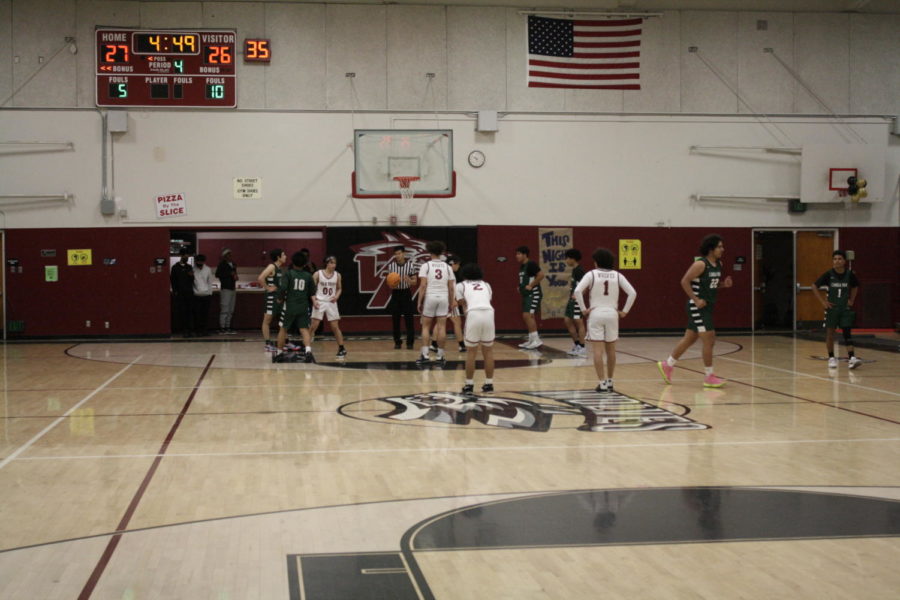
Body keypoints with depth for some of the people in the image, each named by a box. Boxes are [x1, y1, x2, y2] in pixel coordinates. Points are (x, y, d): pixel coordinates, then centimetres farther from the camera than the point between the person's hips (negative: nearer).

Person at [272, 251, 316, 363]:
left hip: (290, 306, -2)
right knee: (304, 330, -2)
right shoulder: (308, 276, 7)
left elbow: (283, 288, -14)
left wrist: (281, 298, 3)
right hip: (303, 307, 2)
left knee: (283, 329, 13)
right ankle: (308, 351, -23)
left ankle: (280, 353, 20)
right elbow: (312, 293, 8)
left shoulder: (288, 274, -3)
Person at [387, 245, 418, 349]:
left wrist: (409, 280, -22)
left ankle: (410, 342, 4)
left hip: (406, 293, -2)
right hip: (395, 293, 2)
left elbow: (415, 282, -1)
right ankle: (397, 342, 13)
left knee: (409, 319, -2)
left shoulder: (410, 265, -6)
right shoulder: (391, 265, -1)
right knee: (395, 319, 4)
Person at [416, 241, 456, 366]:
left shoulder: (426, 266, -3)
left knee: (426, 327, 7)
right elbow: (451, 287, 4)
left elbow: (423, 286, -9)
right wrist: (451, 303, 12)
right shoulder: (447, 267, 6)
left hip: (429, 297, -2)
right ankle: (440, 356, 5)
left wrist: (419, 302, -4)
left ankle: (425, 355, 1)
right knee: (441, 327, 4)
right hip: (444, 298, 2)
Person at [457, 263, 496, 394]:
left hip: (473, 314, -2)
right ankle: (489, 384, 19)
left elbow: (464, 305, 16)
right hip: (489, 313, 2)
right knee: (488, 351, 16)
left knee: (472, 352, 11)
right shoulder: (486, 285, 30)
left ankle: (469, 385, 13)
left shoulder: (460, 285, 21)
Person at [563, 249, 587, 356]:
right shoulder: (574, 270, 15)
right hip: (572, 300, 10)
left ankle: (582, 347, -1)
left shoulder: (579, 270, -14)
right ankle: (576, 344, 19)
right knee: (567, 321, 12)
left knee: (579, 322, -6)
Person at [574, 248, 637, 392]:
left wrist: (583, 309, -7)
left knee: (598, 350, -2)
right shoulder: (617, 275, 5)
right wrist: (624, 311, 5)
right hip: (612, 314, 3)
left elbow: (577, 291, -16)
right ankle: (609, 381, 21)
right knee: (611, 350, 13)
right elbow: (632, 293, -1)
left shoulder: (591, 274, -2)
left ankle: (602, 382, -7)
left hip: (595, 314, -3)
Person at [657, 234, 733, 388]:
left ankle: (667, 365, 28)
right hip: (698, 307, -9)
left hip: (707, 307, 9)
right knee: (709, 340, -8)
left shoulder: (718, 264, 9)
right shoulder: (700, 264, -17)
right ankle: (709, 377, 1)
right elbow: (684, 281, -18)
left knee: (689, 339, 15)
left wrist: (724, 284, 1)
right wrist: (696, 300, -20)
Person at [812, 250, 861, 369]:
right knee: (830, 332, 6)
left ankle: (851, 357, -13)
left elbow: (855, 287, 17)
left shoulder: (850, 274, -4)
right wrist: (823, 301, -7)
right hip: (832, 307, -1)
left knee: (847, 332, -7)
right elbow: (815, 286, -3)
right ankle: (831, 358, 17)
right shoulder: (828, 274, -10)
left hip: (845, 307, 1)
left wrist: (852, 300, 6)